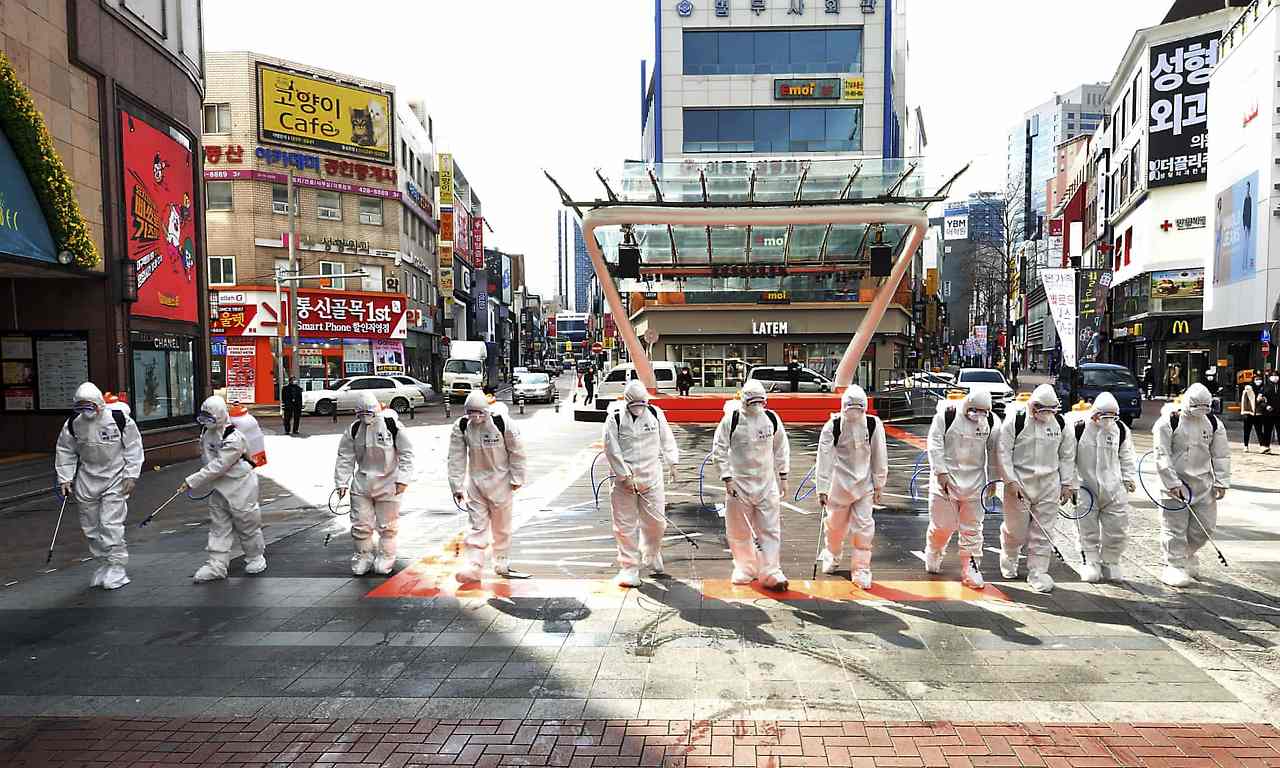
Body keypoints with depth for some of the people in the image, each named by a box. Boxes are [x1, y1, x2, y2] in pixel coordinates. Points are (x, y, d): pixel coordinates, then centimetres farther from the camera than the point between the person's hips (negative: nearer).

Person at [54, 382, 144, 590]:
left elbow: (133, 448, -6)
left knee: (111, 524, -10)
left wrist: (131, 475, -9)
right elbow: (65, 452, 9)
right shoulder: (72, 424, -4)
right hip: (87, 481, 5)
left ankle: (117, 568, 0)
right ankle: (103, 564, 28)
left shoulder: (119, 419, -15)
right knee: (90, 526, 11)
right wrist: (65, 479, 4)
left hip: (115, 480, -5)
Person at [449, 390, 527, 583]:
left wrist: (516, 479, -4)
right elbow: (456, 458, -4)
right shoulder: (460, 427, -10)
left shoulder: (503, 424, -18)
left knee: (501, 526, 11)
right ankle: (473, 566, 1)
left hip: (500, 482, -1)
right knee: (477, 525, -1)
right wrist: (457, 486, -5)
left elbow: (516, 452, -7)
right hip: (475, 481, 1)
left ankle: (501, 563, 28)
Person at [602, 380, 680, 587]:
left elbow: (667, 439, 16)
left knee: (656, 521, 6)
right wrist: (625, 476, -12)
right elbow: (612, 451, -8)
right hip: (624, 481, -2)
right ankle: (629, 568, 13)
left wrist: (673, 461, 12)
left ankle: (652, 558, 33)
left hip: (652, 478, 2)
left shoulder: (656, 413, 4)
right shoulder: (615, 419, -5)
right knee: (625, 525, 0)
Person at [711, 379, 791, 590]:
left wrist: (783, 476, 13)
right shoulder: (731, 419, -7)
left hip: (767, 483, 2)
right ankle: (745, 568, 26)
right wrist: (727, 479, -8)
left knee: (770, 529, -2)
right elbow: (719, 450, -3)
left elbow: (781, 448, 14)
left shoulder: (772, 418, 3)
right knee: (739, 530, 8)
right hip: (739, 483, -2)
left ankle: (770, 572, 5)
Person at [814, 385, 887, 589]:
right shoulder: (832, 426, -14)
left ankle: (861, 570, 12)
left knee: (864, 526, -1)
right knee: (836, 524, 12)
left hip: (865, 484, 1)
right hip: (839, 484, -1)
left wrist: (879, 485, 4)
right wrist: (822, 489, -15)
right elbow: (824, 459, -13)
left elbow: (879, 457, 0)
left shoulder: (874, 425, -9)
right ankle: (831, 556, 41)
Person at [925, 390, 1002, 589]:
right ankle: (933, 554, 32)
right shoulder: (946, 415, -10)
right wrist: (941, 472, -14)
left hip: (974, 482, 3)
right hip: (946, 478, -2)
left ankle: (971, 568, 17)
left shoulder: (992, 422, 0)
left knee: (972, 528, 7)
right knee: (943, 524, 3)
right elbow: (935, 444, -9)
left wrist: (993, 479, 11)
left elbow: (994, 452, 9)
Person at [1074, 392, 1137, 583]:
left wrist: (1129, 478, 6)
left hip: (1114, 489, 3)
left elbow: (1126, 457, 15)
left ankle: (1110, 563, 20)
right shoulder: (1079, 429, -9)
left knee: (1117, 528, 3)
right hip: (1086, 489, -3)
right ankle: (1091, 564, 17)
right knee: (1088, 530, 5)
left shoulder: (1121, 430, 3)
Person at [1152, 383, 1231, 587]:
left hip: (1203, 483, 5)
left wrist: (1221, 482, 1)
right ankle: (1174, 565, 8)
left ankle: (1186, 557, 31)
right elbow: (1162, 456, -12)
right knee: (1175, 527, -2)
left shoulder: (1214, 423, 5)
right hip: (1175, 482, -5)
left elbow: (1221, 455, 9)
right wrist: (1172, 484, -17)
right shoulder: (1168, 422, -11)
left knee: (1205, 526, 7)